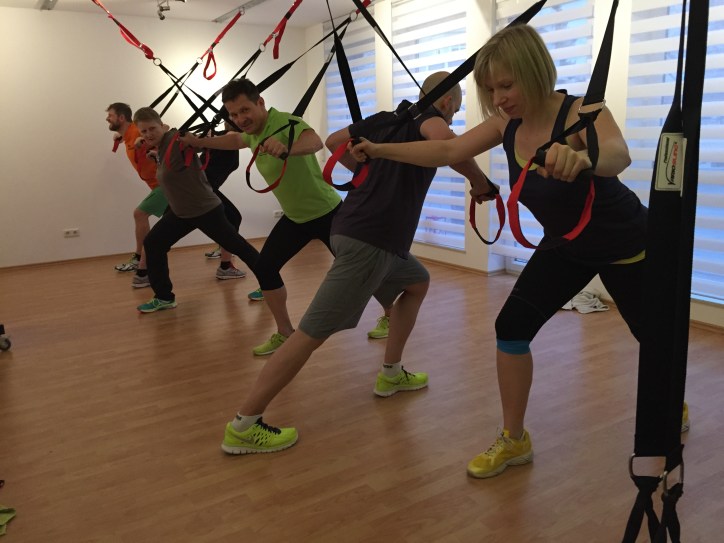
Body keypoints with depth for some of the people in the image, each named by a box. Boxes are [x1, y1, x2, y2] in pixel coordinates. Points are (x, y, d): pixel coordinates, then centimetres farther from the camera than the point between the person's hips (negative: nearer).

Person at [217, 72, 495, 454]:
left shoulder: (387, 118, 21)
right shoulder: (427, 116, -1)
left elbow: (333, 142, 23)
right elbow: (442, 138, -26)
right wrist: (478, 180, -12)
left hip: (356, 229, 9)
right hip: (369, 240, -9)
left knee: (417, 282, 28)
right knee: (314, 332, -9)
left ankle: (390, 374, 30)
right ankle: (243, 425, -5)